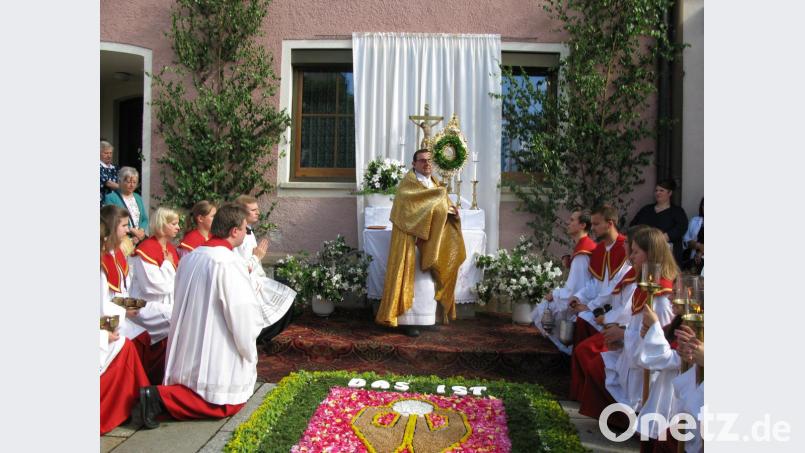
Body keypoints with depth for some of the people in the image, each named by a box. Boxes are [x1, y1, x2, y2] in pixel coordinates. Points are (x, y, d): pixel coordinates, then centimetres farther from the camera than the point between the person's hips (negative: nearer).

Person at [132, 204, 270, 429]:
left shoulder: (191, 256, 5)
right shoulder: (228, 262, -21)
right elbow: (243, 311, -21)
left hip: (189, 347, 8)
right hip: (215, 349, -8)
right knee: (228, 402, 4)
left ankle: (163, 393, 0)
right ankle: (160, 397, -10)